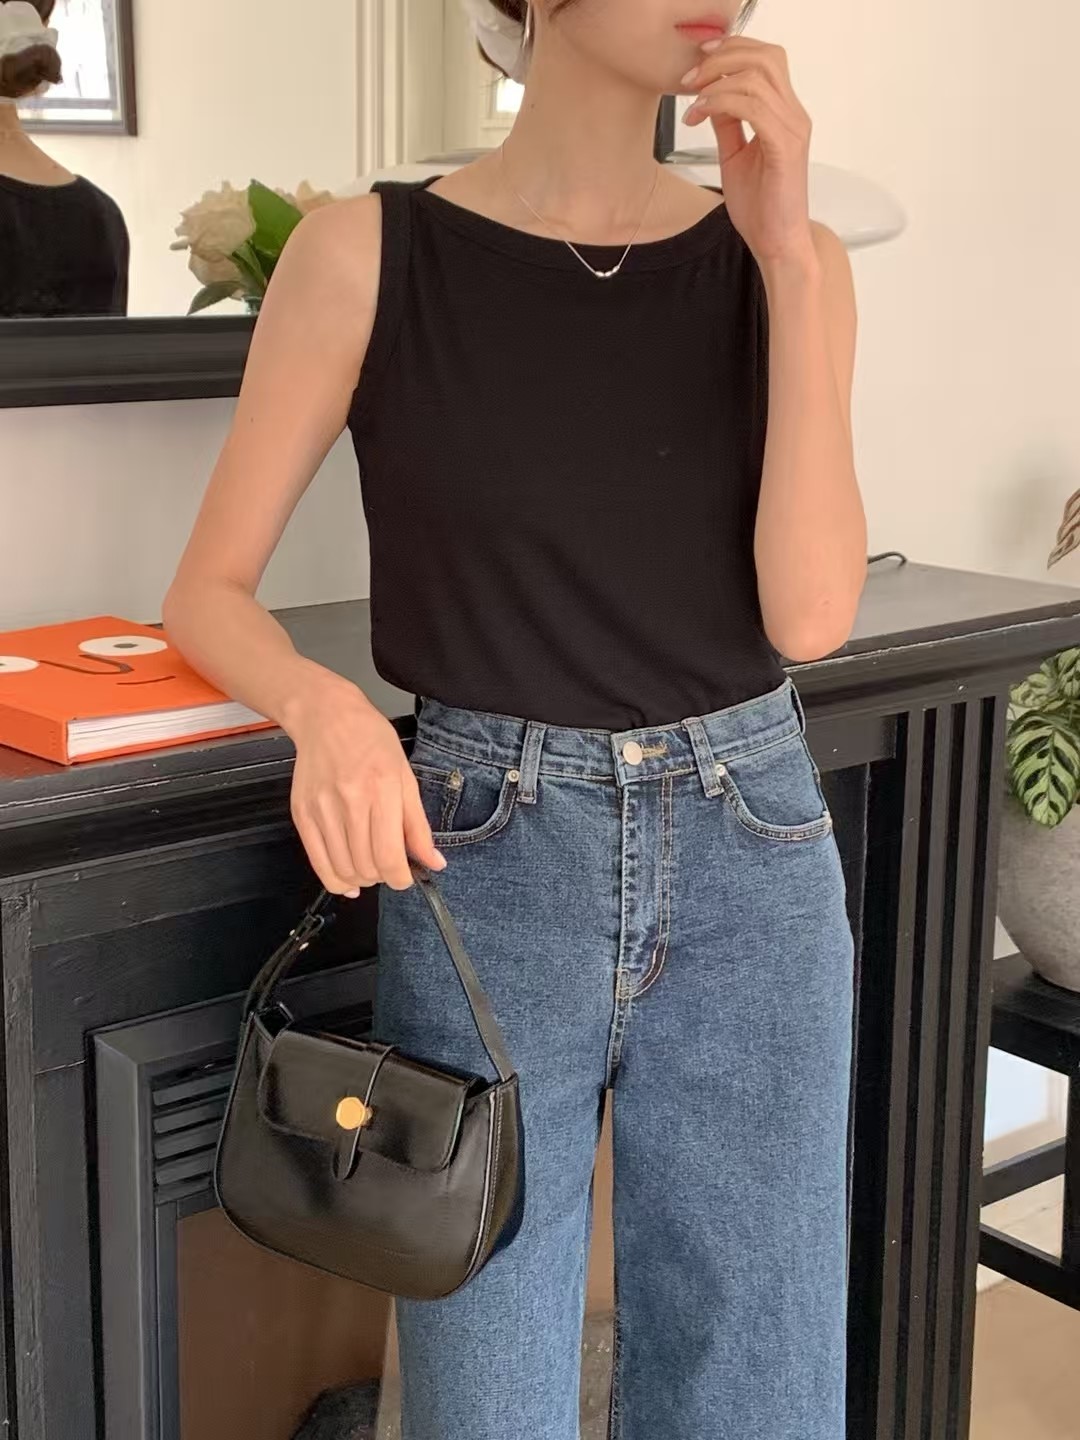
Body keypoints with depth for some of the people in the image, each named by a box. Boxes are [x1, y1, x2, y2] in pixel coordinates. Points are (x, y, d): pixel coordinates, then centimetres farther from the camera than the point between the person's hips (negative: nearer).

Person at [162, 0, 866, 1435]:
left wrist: (788, 254, -12)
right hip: (490, 867, -2)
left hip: (752, 857, 3)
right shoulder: (370, 254, -6)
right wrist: (321, 705, -23)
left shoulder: (780, 260, 2)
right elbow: (209, 591, -1)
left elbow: (809, 610, -10)